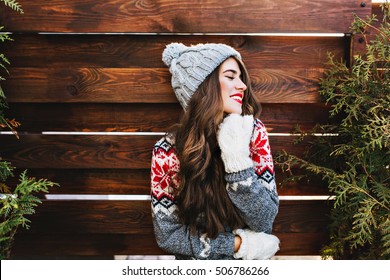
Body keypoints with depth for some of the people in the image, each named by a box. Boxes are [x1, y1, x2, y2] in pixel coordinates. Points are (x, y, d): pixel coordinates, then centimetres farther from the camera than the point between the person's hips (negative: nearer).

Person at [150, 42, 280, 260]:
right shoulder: (168, 152, -13)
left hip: (250, 265, 1)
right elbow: (168, 235, -7)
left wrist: (238, 160, -22)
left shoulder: (254, 132, -9)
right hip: (196, 261, 0)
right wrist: (239, 244, -12)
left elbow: (265, 223, -11)